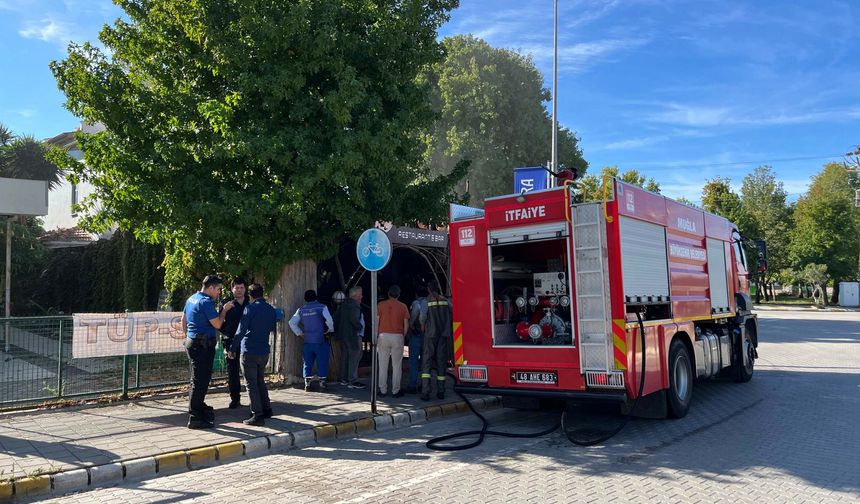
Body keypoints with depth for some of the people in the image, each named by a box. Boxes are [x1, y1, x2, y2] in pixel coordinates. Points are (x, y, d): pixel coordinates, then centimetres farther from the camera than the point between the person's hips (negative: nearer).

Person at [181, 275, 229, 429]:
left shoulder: (192, 299, 13)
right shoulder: (206, 302, -18)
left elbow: (184, 320, 22)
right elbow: (217, 324, -17)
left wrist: (188, 336, 31)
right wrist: (224, 310, -4)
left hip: (192, 342, 10)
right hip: (203, 345, -10)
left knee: (199, 379, 21)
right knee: (199, 381, -5)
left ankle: (199, 407, 32)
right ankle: (195, 418, -1)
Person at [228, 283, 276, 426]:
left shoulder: (250, 308, -12)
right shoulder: (271, 310, 7)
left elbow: (241, 331, -13)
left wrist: (232, 349, -5)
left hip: (249, 351, -6)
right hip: (264, 351, 6)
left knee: (251, 384, -1)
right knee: (260, 381, 20)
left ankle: (257, 416, -2)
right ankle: (266, 410, 24)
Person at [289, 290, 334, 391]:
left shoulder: (301, 310, 6)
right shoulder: (322, 307, -5)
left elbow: (292, 323, 2)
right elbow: (329, 320, -16)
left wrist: (299, 333, 8)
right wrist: (330, 330, 1)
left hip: (307, 341, 3)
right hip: (320, 341, -3)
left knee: (308, 363, 11)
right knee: (322, 362, 5)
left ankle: (307, 383, 10)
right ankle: (322, 382, 8)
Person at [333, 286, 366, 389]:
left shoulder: (344, 305, 13)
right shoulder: (355, 306, -16)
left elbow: (336, 316, 16)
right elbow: (354, 319, -29)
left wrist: (337, 329, 19)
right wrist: (360, 327, -14)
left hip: (343, 334, 10)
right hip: (353, 335, -9)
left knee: (345, 357, 15)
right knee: (354, 358, -5)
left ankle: (344, 379, 22)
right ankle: (353, 381, -4)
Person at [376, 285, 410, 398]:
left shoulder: (381, 305, 2)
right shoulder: (403, 306, 2)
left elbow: (376, 322, 0)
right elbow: (406, 325, 0)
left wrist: (376, 337, 6)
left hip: (383, 336, 1)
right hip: (397, 337, -1)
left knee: (383, 365, 7)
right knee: (397, 365, 5)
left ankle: (383, 390, 9)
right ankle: (395, 391, 6)